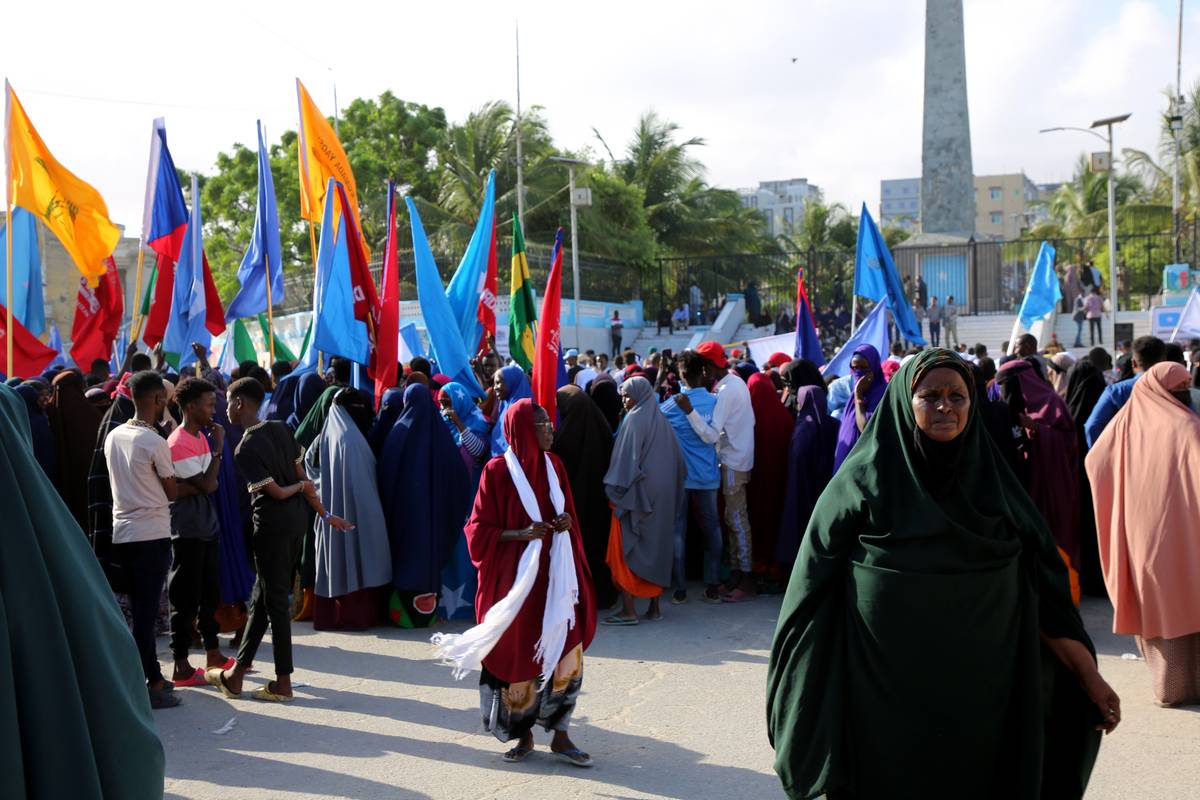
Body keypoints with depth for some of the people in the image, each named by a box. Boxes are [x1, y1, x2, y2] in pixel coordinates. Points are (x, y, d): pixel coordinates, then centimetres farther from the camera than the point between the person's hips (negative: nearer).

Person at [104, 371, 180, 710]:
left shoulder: (113, 437, 7)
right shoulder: (155, 443, -14)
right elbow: (172, 492, -5)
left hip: (122, 532, 7)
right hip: (152, 534, -7)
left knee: (141, 608, 14)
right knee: (146, 610, -3)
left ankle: (153, 677, 23)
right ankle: (144, 687, 2)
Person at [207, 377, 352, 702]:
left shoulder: (245, 450, -16)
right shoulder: (281, 429, 5)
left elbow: (276, 492, -13)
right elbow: (302, 477, 7)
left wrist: (299, 487, 8)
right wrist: (324, 513, 14)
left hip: (272, 526, -8)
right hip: (296, 520, 8)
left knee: (274, 602, 1)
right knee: (261, 596, 15)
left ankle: (283, 684, 7)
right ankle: (236, 674, 24)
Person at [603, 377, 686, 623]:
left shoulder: (634, 420, -12)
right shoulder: (661, 420, 9)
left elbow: (626, 460, -16)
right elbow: (678, 460, 12)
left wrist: (614, 490, -7)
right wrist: (671, 488, 17)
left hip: (636, 493, -7)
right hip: (662, 497, 7)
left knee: (625, 549, -1)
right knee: (656, 547, 12)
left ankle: (628, 610, -4)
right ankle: (655, 607, 16)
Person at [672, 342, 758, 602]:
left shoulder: (726, 391, -21)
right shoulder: (736, 381, 8)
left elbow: (711, 435, -27)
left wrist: (689, 410, -32)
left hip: (734, 462, -10)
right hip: (739, 457, 10)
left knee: (737, 519, -4)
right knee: (734, 518, 14)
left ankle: (746, 582, 1)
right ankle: (737, 572, 21)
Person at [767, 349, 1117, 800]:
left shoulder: (992, 480, 4)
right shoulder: (864, 480, -5)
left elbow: (1042, 586, 3)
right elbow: (817, 584, -5)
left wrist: (1089, 676, -1)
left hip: (979, 689, 3)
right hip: (886, 690, -3)